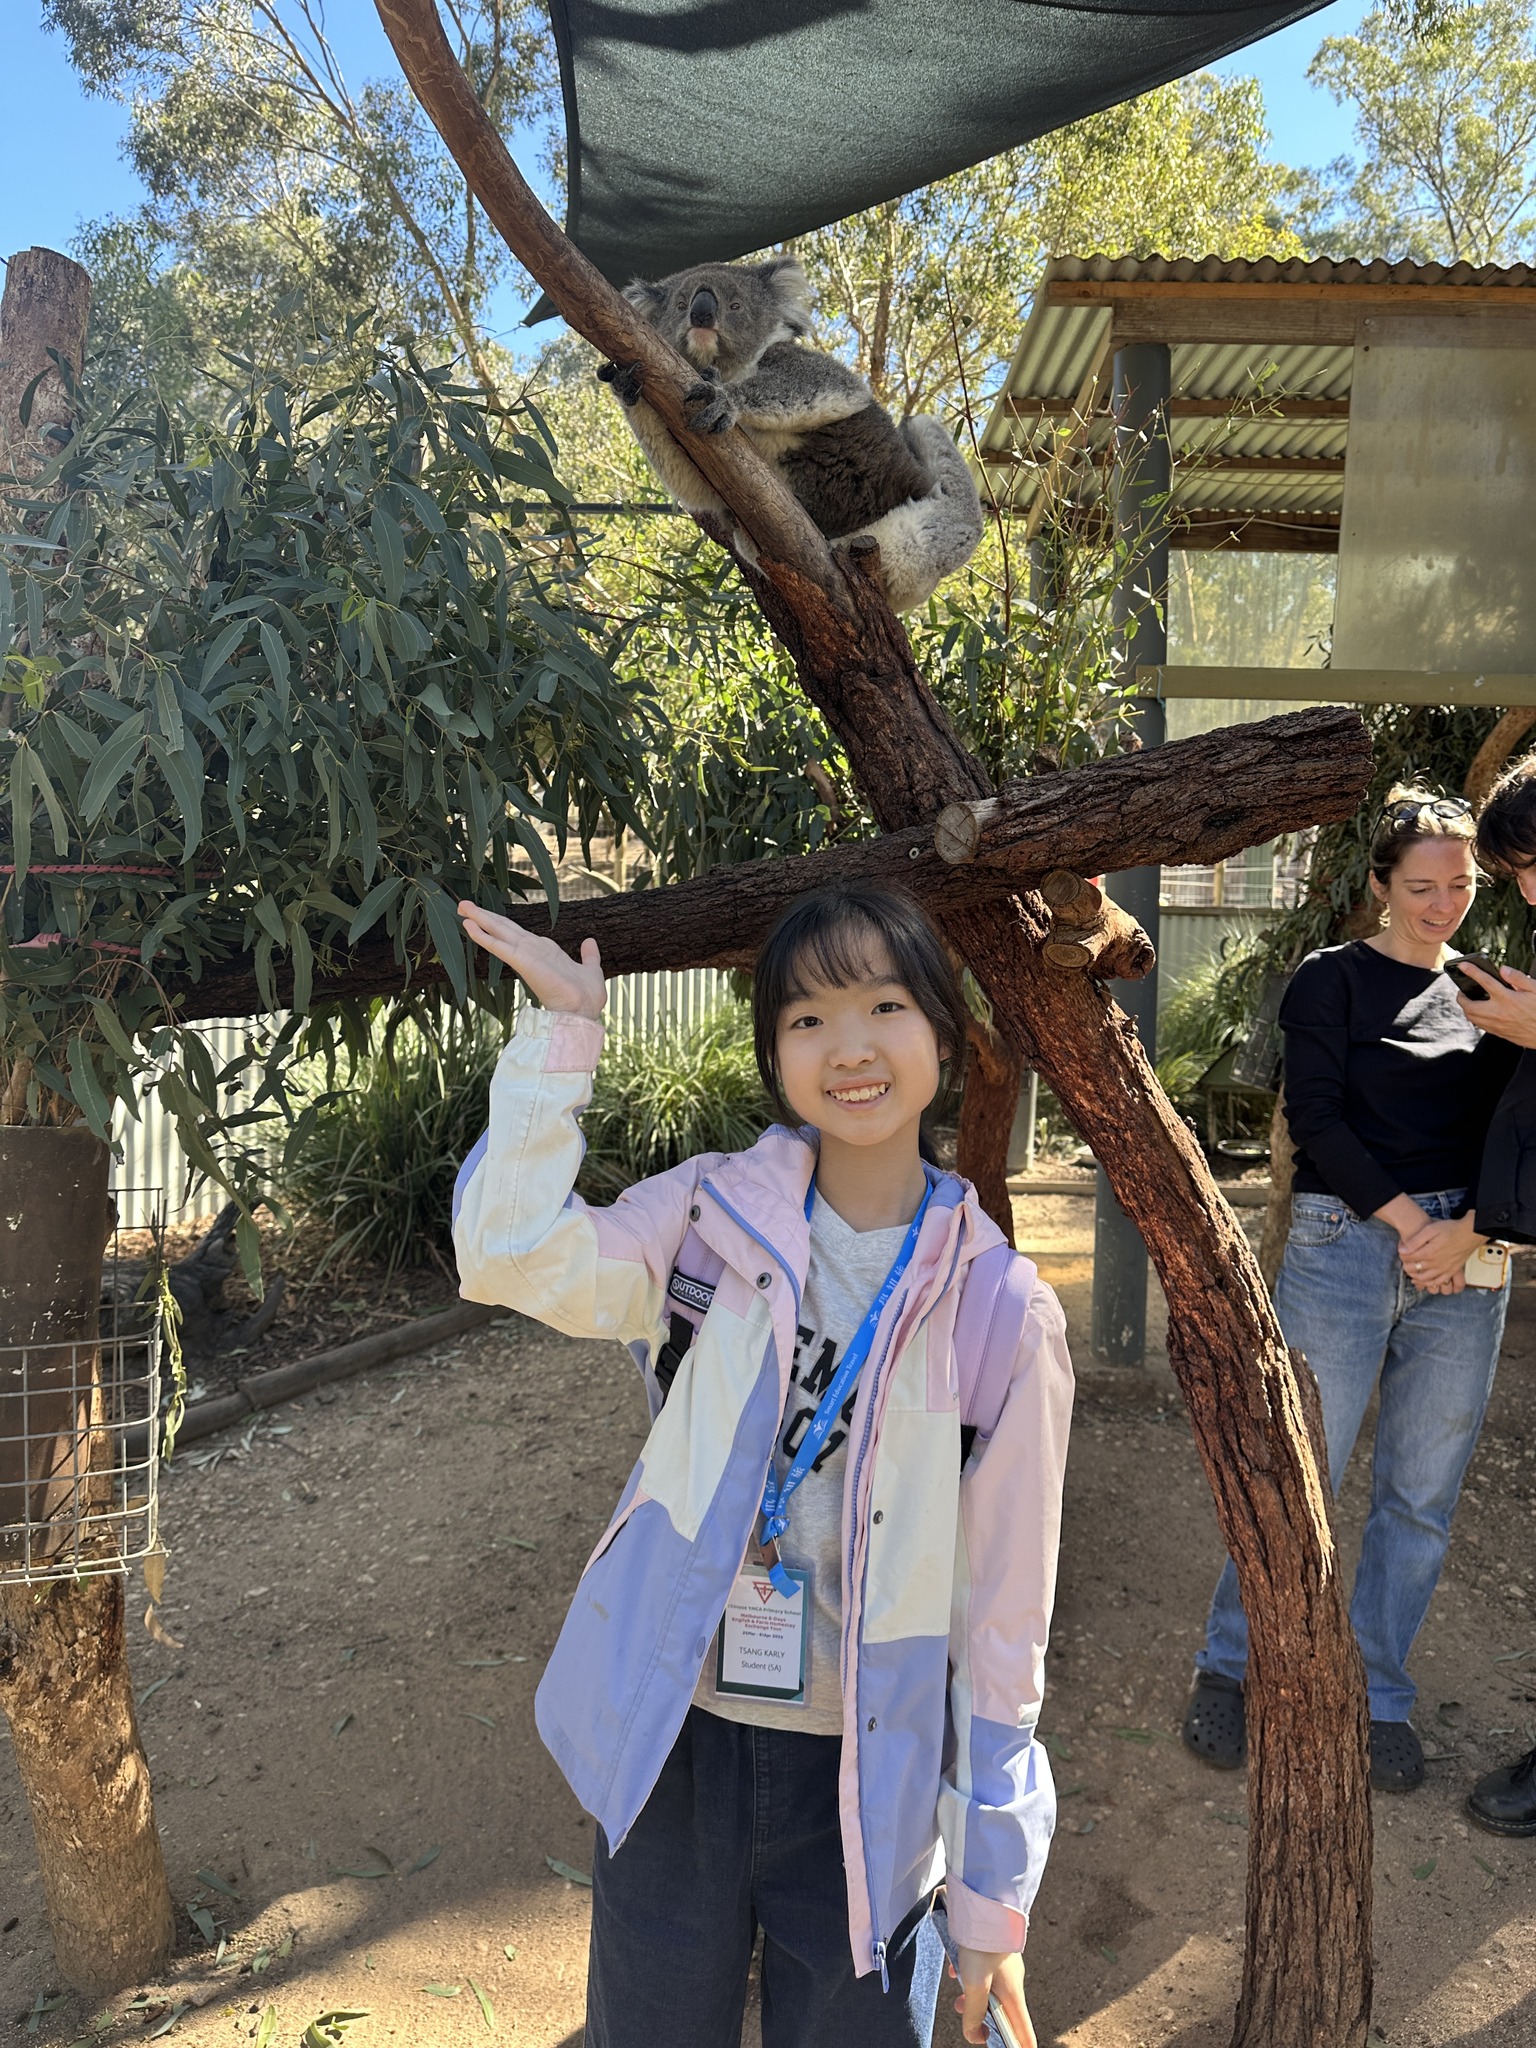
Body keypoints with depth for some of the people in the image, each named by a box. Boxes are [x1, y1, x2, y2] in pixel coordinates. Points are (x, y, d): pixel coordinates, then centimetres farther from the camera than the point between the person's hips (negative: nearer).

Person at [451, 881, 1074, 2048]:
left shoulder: (1001, 1315, -10)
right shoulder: (713, 1216, -7)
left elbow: (1004, 1618, -5)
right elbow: (513, 1254, -24)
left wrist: (991, 1899, 1)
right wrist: (562, 1032, -22)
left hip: (865, 1786, -1)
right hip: (675, 1747, 1)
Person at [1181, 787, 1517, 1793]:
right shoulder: (1333, 979, 2)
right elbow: (1317, 1113, -6)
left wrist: (1468, 1229, -8)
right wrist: (1407, 1220, -11)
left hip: (1465, 1257, 4)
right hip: (1346, 1242, -3)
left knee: (1422, 1497, 9)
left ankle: (1381, 1697, 25)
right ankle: (1229, 1666, 20)